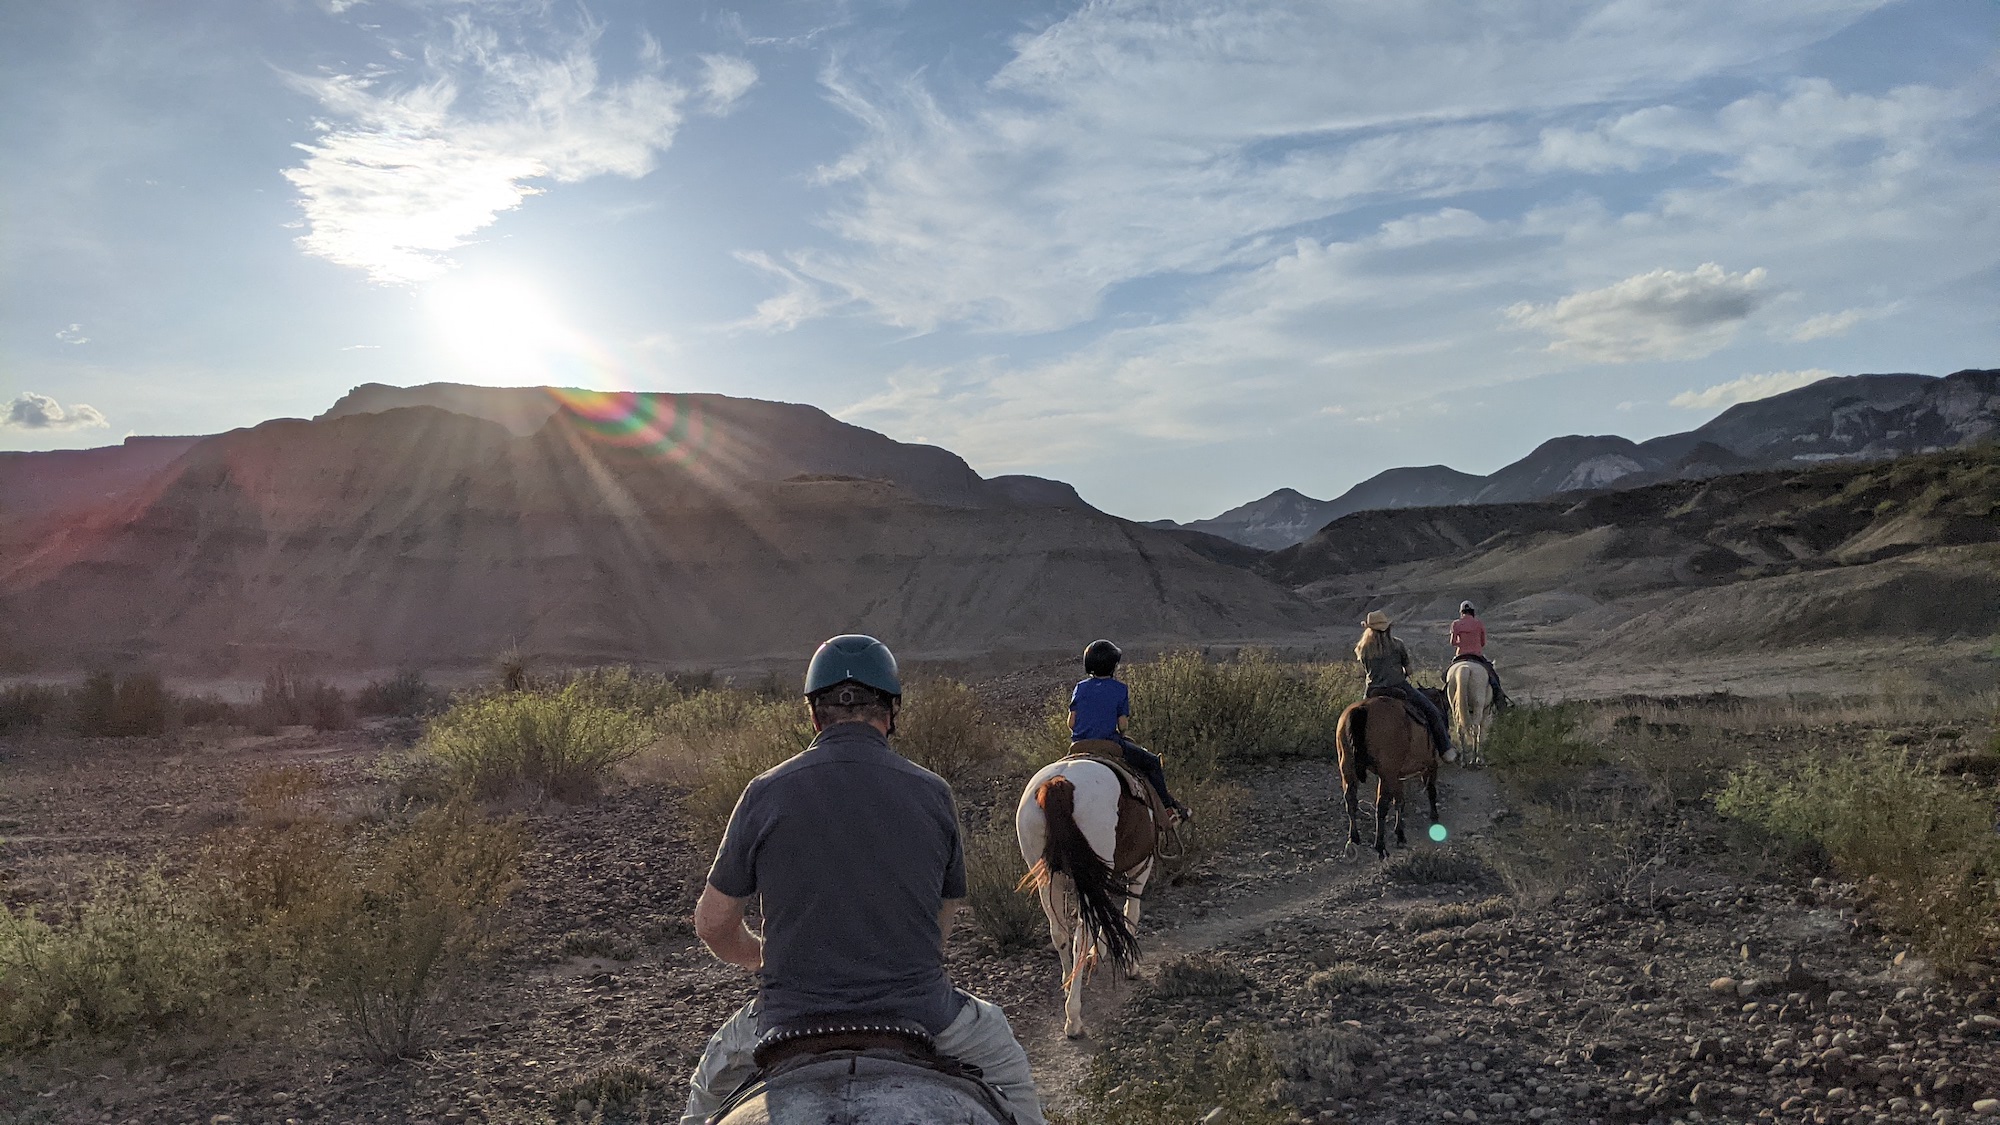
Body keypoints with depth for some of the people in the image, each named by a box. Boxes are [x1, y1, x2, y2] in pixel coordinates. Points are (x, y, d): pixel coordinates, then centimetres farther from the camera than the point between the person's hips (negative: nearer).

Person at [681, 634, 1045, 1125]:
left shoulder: (766, 793, -7)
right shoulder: (933, 793, -5)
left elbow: (713, 924, 1)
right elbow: (943, 923, 5)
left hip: (791, 1018, 0)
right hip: (918, 1016, 0)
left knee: (711, 1083, 33)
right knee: (1004, 1057, 32)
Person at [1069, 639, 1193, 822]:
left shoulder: (1080, 687, 6)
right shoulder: (1120, 689, -4)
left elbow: (1071, 722, 3)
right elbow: (1122, 726, -6)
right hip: (1109, 743, -5)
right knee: (1152, 762, 10)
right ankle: (1167, 804, 15)